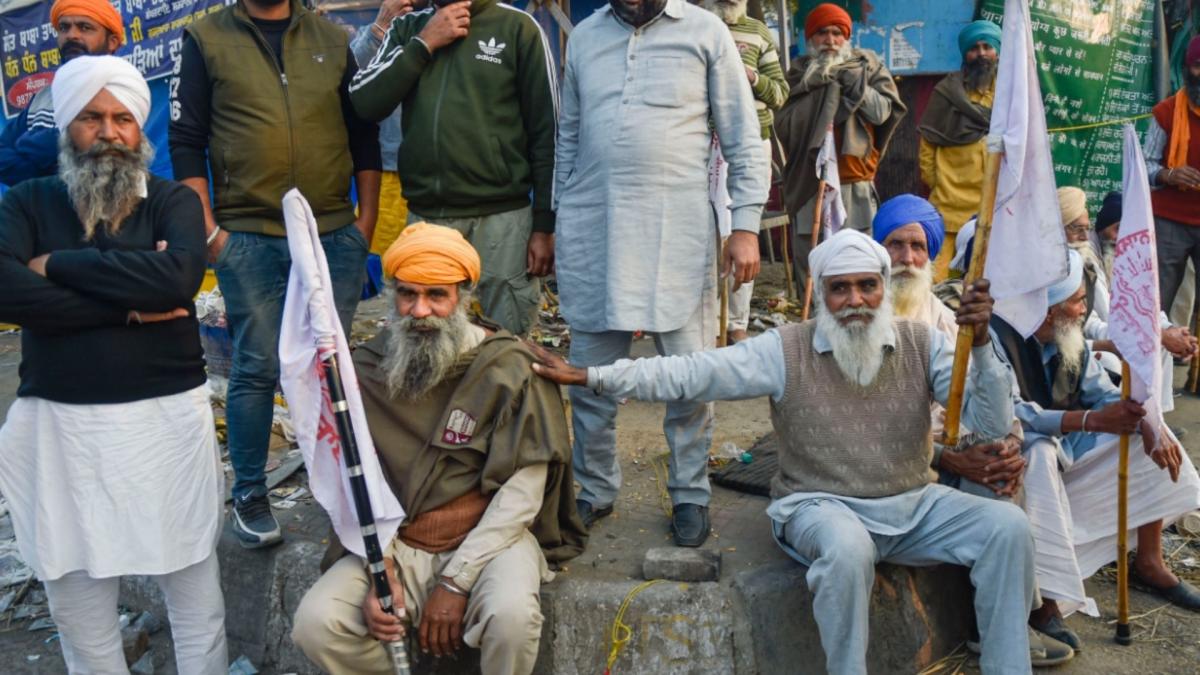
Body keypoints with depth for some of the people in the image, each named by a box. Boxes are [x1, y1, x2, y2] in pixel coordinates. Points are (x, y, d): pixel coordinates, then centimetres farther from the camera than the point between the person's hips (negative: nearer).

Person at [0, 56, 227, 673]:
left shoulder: (173, 201, 4)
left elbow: (177, 277, -18)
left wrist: (57, 263, -11)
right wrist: (129, 305, -15)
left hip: (167, 417, -1)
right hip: (61, 426, 1)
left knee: (197, 602, 9)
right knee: (79, 615, 10)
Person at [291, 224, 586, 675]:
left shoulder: (508, 370, -11)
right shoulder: (366, 371, -1)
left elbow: (521, 494, -13)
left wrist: (456, 582, -17)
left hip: (489, 538, -3)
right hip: (394, 546, 3)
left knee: (510, 615, -33)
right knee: (316, 623, -20)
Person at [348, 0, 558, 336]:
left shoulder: (517, 27, 1)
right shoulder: (408, 28, 12)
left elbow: (546, 130, -1)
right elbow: (363, 103, 0)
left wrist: (544, 224, -5)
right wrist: (425, 43, -6)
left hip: (502, 218, -3)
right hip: (423, 217, 3)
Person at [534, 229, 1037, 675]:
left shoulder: (921, 344, 0)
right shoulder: (787, 351, -7)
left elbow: (994, 424, -5)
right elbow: (690, 373, -11)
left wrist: (980, 345, -21)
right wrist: (590, 376, -17)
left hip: (915, 504, 4)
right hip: (825, 506, -4)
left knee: (1007, 525, -16)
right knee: (847, 548, -37)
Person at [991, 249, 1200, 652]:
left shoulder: (1068, 337, 2)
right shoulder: (997, 336, -24)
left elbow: (1102, 392, 7)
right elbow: (1009, 414, -34)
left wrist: (1147, 423, -14)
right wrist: (1093, 420, -42)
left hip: (1067, 446, 9)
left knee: (1151, 432, 4)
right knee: (1039, 452, -40)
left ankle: (1149, 563, 14)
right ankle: (1045, 600, -37)